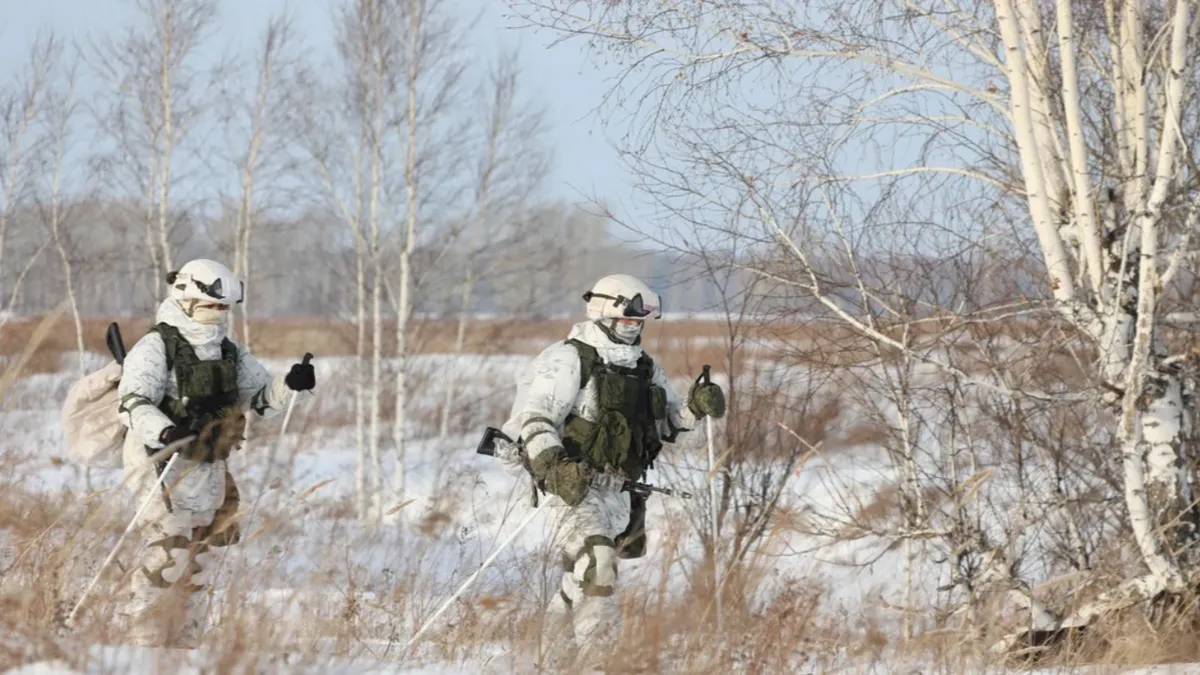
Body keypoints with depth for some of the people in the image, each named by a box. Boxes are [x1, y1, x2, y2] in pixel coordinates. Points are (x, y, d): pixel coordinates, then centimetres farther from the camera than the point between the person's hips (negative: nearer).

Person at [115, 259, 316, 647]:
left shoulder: (229, 353, 11)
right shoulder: (156, 348, -12)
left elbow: (262, 398, 17)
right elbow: (133, 404, -23)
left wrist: (290, 386, -5)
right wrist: (166, 432, -41)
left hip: (209, 469, 8)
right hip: (163, 464, -8)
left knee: (198, 558, 12)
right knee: (169, 550, -15)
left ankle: (183, 640, 21)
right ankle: (142, 637, -9)